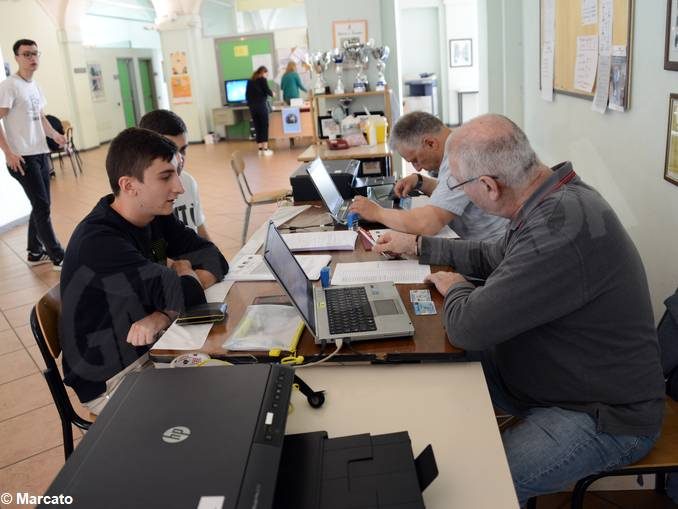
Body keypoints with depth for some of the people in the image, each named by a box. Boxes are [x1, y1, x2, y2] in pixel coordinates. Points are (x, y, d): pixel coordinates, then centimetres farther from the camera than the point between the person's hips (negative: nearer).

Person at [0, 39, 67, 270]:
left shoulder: (35, 85, 14)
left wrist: (54, 134, 4)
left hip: (41, 153, 8)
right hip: (23, 157, -8)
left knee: (41, 205, 13)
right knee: (42, 206, -5)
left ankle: (35, 252, 26)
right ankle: (59, 257, 1)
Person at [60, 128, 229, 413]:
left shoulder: (156, 217, -2)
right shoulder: (99, 242, -28)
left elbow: (215, 260, -8)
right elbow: (185, 294, -33)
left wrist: (167, 313, -23)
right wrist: (182, 271, -9)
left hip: (150, 350, 7)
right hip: (110, 381, -7)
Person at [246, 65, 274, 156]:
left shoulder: (250, 81, 15)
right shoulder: (262, 79, 0)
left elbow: (247, 94, 13)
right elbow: (267, 90, -6)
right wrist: (272, 94, 13)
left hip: (252, 106, 5)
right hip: (262, 105, -5)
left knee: (257, 128, 7)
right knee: (264, 127, -1)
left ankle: (260, 149, 8)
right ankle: (265, 149, -5)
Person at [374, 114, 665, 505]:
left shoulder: (562, 230, -34)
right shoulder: (553, 198, -3)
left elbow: (468, 327, -31)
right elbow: (494, 257, 16)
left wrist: (456, 288, -9)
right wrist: (416, 245, 19)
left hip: (603, 416, -9)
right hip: (548, 368, 9)